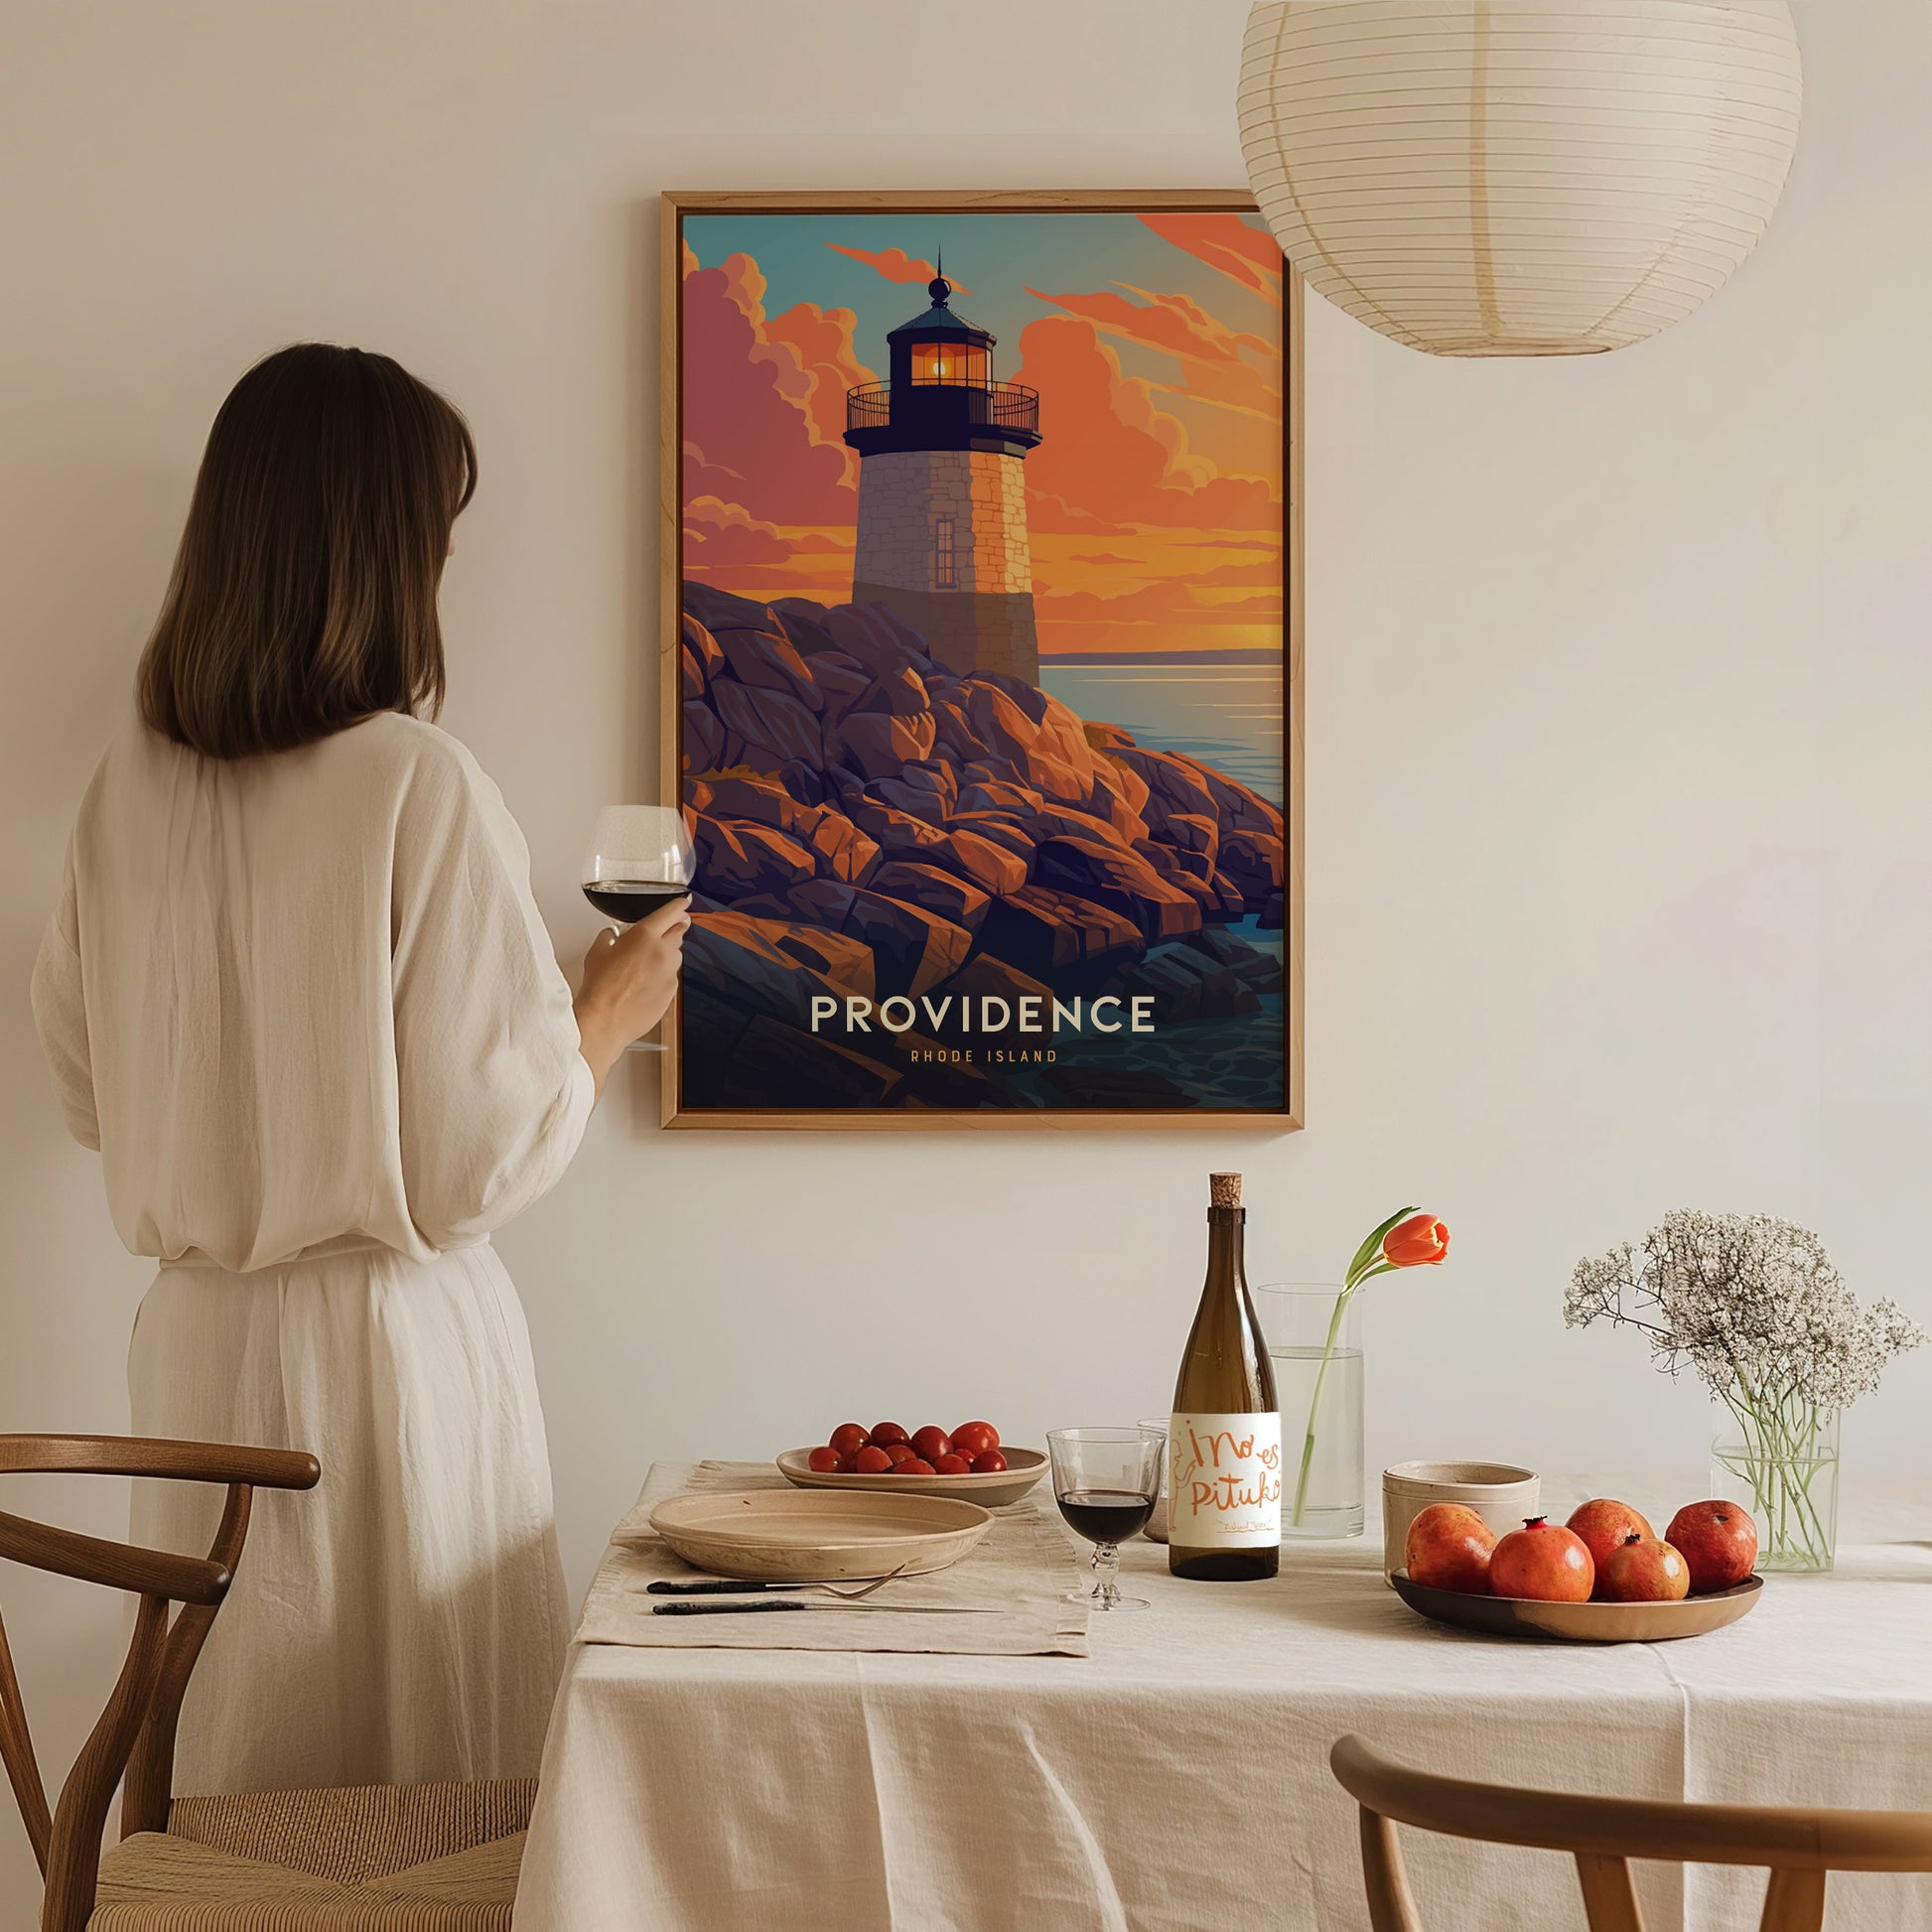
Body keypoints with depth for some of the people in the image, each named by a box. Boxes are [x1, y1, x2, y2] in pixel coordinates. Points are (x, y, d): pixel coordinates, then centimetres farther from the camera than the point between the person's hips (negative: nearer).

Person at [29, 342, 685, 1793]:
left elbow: (90, 1094, 12)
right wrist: (610, 1014, 3)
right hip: (389, 1343, -6)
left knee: (233, 1775, 15)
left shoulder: (132, 785, 0)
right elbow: (485, 1156, -14)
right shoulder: (421, 787, -16)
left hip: (196, 1343, 6)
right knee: (434, 1813, 7)